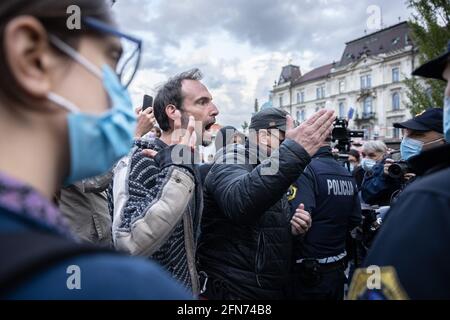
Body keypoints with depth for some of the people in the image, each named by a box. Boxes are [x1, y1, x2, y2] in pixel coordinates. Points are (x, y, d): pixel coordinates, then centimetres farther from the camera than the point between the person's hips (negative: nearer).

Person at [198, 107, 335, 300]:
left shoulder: (270, 174, 12)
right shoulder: (231, 164, -15)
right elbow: (238, 202, -39)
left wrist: (292, 227, -2)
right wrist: (295, 152, -44)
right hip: (233, 290, -8)